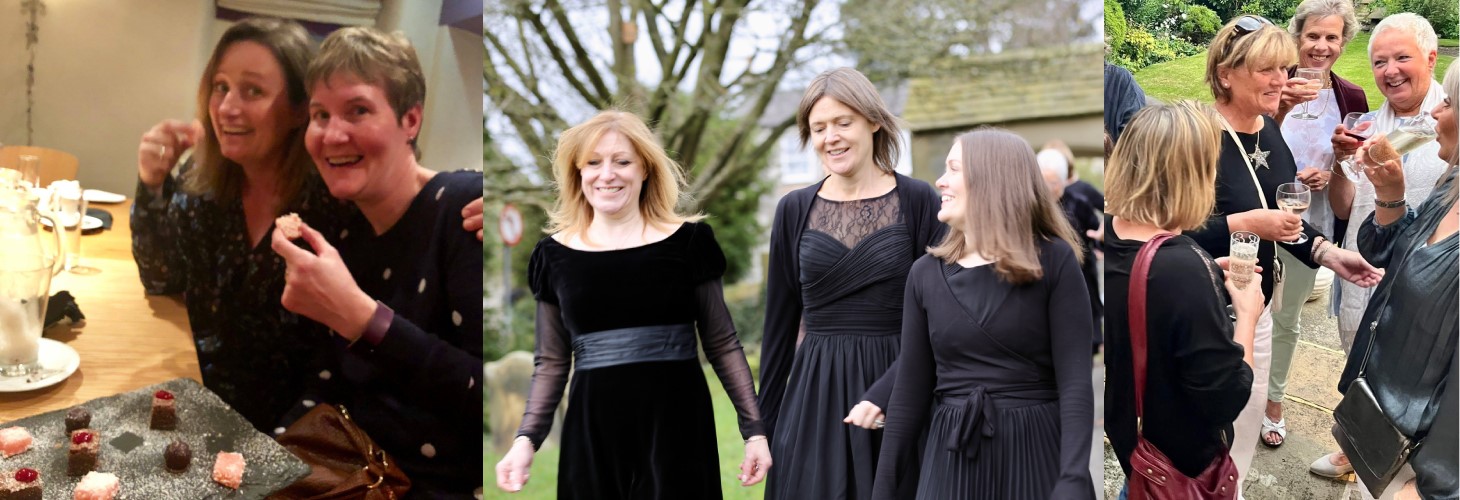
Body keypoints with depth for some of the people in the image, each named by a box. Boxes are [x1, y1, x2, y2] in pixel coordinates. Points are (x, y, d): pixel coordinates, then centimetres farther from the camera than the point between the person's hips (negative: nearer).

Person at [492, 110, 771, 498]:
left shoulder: (688, 241, -1)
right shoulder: (555, 255, 4)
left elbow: (722, 345, 4)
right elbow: (551, 363, 10)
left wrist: (754, 430, 0)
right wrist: (526, 438, -1)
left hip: (676, 428, -1)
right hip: (592, 433, 2)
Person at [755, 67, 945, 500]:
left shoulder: (918, 201, -3)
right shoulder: (794, 209, 4)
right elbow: (780, 324, 9)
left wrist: (884, 395, -18)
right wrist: (763, 425, 9)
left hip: (896, 389, -2)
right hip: (814, 396, 2)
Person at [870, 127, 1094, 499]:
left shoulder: (1054, 260, -3)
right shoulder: (926, 273, 5)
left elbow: (1075, 381, -9)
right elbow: (910, 390, 6)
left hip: (1037, 453, -2)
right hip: (952, 459, 3)